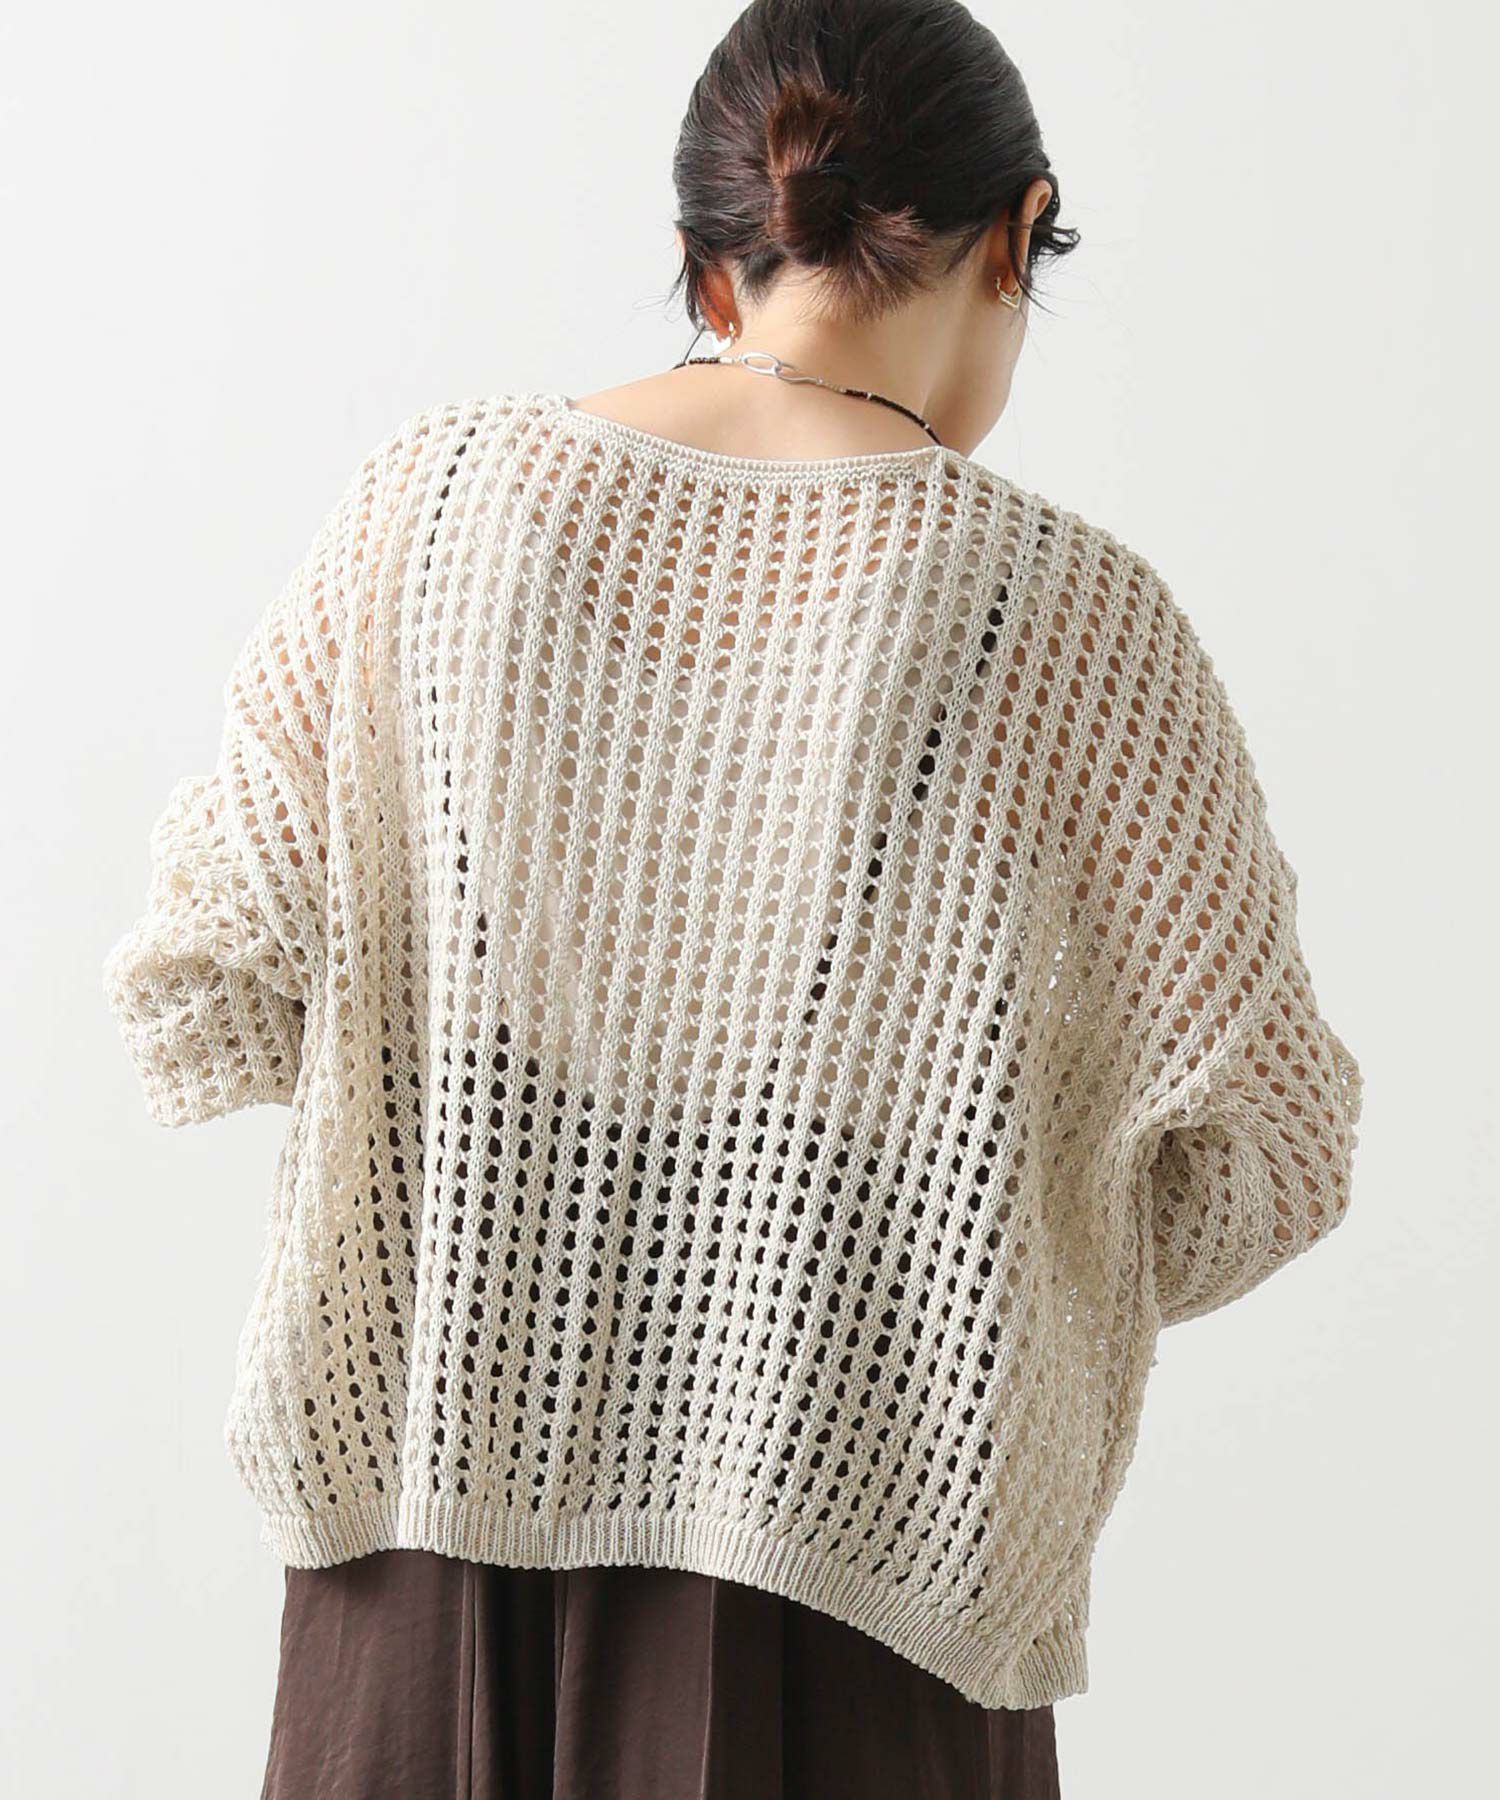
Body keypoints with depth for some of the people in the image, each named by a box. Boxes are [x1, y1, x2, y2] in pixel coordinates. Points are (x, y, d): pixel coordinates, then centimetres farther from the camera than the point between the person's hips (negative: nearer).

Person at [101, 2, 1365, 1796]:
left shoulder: (432, 498, -6)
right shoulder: (1061, 609, -13)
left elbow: (202, 975, 0)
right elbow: (1261, 1149, -6)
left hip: (429, 1502, 3)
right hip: (843, 1550, -2)